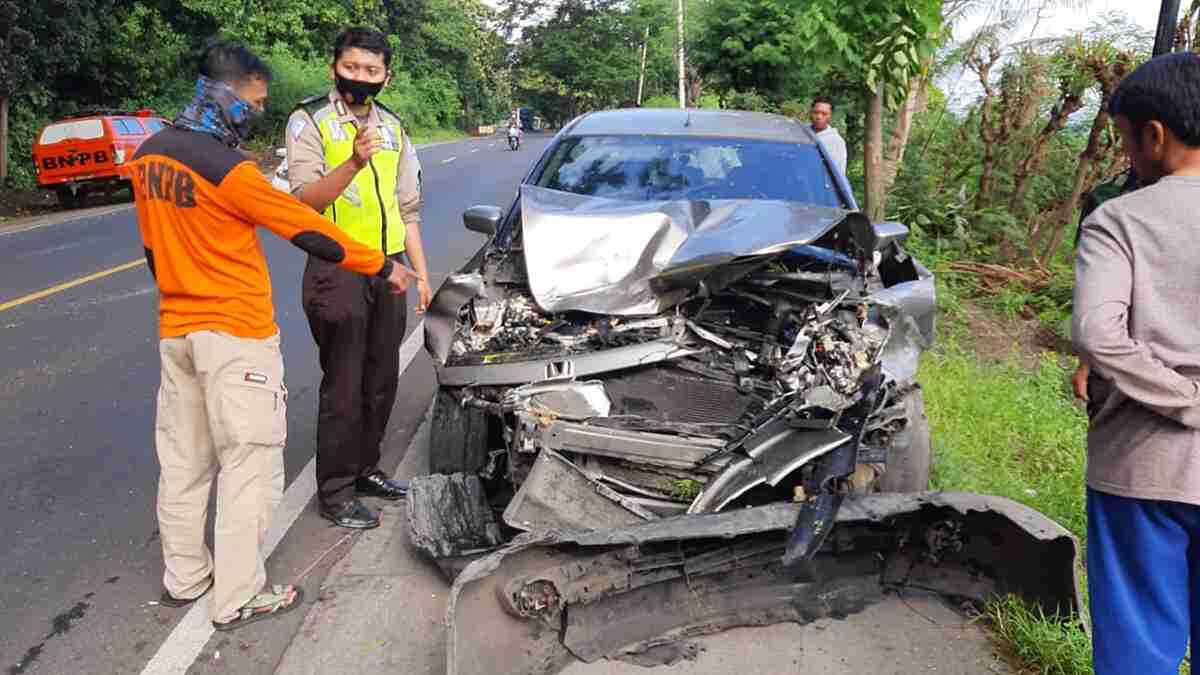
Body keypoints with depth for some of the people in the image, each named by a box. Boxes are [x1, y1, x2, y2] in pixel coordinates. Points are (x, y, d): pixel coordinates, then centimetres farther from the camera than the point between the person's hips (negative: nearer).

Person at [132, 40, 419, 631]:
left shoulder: (147, 155, 7)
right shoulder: (228, 169, -19)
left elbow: (154, 245, 15)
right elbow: (306, 230, -15)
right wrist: (382, 267, -6)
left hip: (175, 329, 8)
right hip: (236, 333, -8)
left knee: (182, 459, 16)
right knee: (249, 464, 1)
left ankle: (183, 577, 30)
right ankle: (237, 599, 9)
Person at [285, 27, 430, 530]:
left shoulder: (393, 128, 14)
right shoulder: (309, 121, -4)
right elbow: (304, 201, -16)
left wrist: (421, 273, 12)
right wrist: (354, 162, -31)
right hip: (336, 270, -6)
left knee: (381, 381, 12)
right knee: (344, 386, -2)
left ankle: (364, 469, 29)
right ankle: (335, 492, 10)